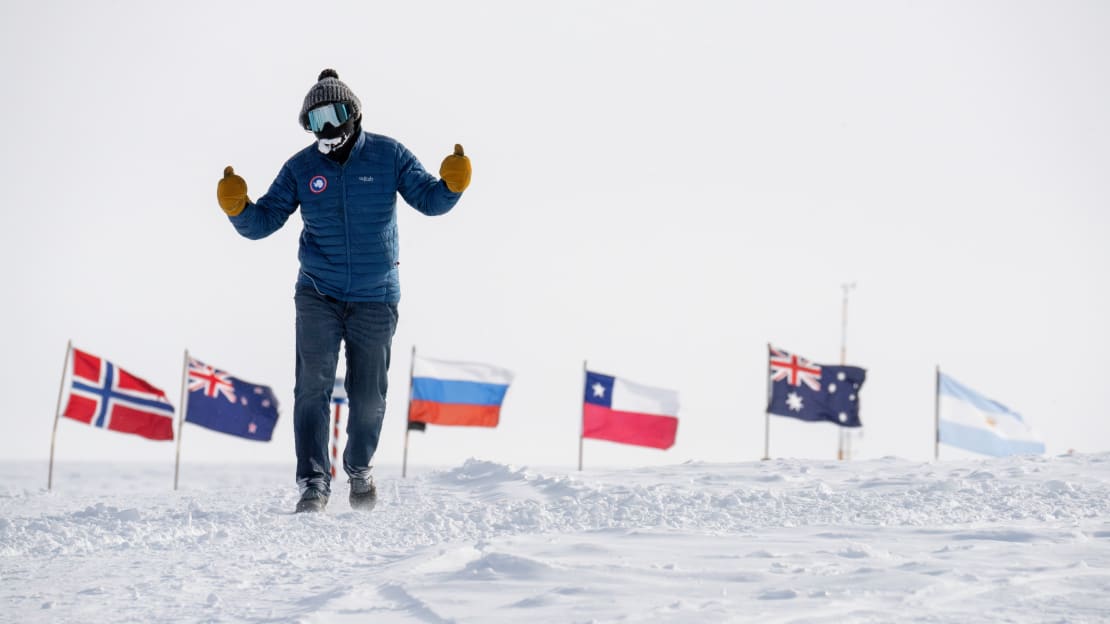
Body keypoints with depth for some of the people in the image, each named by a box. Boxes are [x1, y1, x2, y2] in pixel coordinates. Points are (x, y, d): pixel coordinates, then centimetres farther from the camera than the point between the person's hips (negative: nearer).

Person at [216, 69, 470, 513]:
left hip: (376, 298, 0)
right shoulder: (300, 168, -1)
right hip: (318, 295, 0)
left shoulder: (388, 156, -3)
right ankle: (314, 483, -10)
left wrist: (451, 184, -22)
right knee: (313, 386, -13)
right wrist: (238, 207, -23)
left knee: (368, 396, 7)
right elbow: (262, 222, -2)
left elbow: (429, 200, 0)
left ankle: (359, 469, 32)